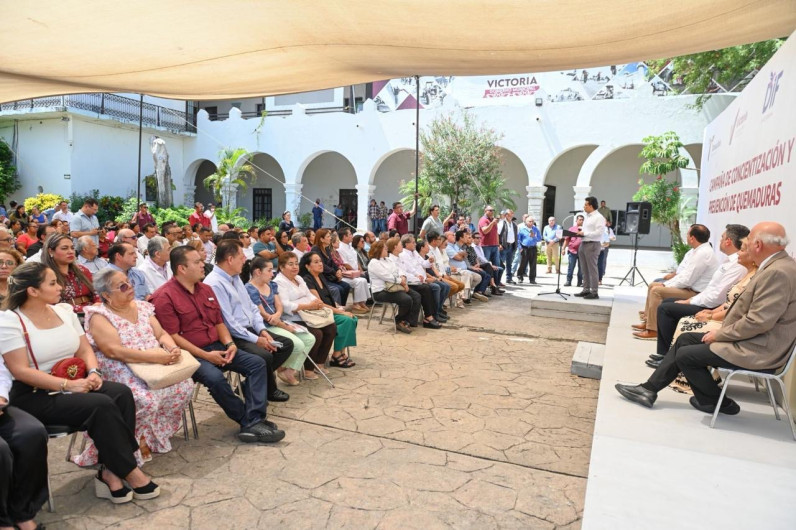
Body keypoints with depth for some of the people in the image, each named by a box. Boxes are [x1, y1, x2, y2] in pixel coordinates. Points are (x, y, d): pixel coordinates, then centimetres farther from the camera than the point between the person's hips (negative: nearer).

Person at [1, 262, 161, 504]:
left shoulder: (64, 310, 7)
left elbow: (85, 350, 9)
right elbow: (21, 371, -18)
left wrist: (94, 372, -13)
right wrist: (67, 385, -25)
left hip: (75, 382, 6)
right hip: (35, 396, -6)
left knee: (121, 393, -22)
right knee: (101, 406, -29)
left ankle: (110, 473, -19)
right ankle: (129, 472, -15)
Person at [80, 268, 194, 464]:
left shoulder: (142, 306, 12)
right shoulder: (99, 316, -6)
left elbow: (162, 334, 11)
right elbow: (114, 351, -19)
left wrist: (173, 348, -13)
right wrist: (155, 357, -26)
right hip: (120, 372, -6)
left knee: (184, 386, -16)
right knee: (147, 399, -32)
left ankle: (151, 436, 2)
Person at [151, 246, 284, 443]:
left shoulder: (206, 289, 13)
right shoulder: (164, 297, -10)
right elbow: (172, 337, -15)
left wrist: (229, 343, -4)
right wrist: (205, 355, -20)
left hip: (216, 347, 7)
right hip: (191, 354, -7)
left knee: (257, 363, -10)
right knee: (215, 378, -34)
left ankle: (252, 424, -21)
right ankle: (250, 421, -13)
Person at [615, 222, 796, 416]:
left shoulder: (778, 272, -23)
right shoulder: (776, 266, 10)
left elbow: (759, 321, -27)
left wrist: (720, 334, -13)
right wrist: (722, 331, 6)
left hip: (757, 349, -10)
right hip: (752, 339, 10)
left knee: (685, 355, -5)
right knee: (685, 339, 9)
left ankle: (718, 403, 16)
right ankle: (649, 389, 12)